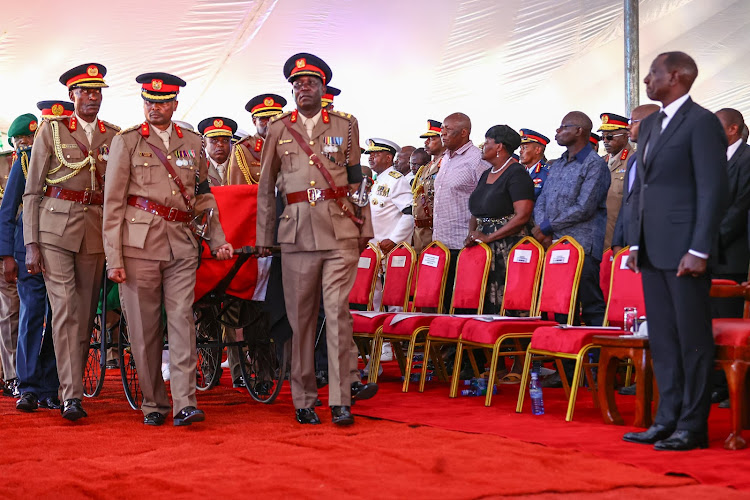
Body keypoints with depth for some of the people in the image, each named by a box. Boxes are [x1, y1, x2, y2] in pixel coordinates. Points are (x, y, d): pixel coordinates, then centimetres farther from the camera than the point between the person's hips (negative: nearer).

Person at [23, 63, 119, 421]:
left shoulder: (113, 136, 11)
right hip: (55, 228, -3)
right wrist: (31, 243, -5)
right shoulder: (51, 130, 4)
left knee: (86, 311, 5)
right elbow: (32, 191, 3)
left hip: (96, 231, 3)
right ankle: (72, 396, -13)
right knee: (65, 308, -11)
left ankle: (73, 384, 18)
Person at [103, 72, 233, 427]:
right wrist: (114, 258, -5)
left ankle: (184, 403, -10)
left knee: (182, 320, -7)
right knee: (144, 327, 3)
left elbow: (204, 197, 22)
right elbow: (113, 203, 1)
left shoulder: (193, 144, 14)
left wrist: (217, 239, 10)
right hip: (139, 243, -2)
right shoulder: (127, 142, 6)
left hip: (182, 245, 2)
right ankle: (153, 404, 13)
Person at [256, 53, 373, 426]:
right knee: (301, 317, 3)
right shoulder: (278, 129, 11)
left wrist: (365, 227, 11)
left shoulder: (346, 125, 10)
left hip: (341, 231, -1)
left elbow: (357, 179, 14)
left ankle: (340, 401, -3)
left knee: (338, 312, -6)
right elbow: (266, 187, 14)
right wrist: (263, 237, 12)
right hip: (297, 232, 1)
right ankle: (304, 400, 12)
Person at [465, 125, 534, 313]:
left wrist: (489, 237, -17)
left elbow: (522, 216, -17)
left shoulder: (516, 173, -7)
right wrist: (473, 234, 2)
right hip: (483, 248, 8)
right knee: (482, 302, 3)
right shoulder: (486, 175, 20)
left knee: (503, 302, -11)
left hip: (508, 246, -8)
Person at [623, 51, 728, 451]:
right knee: (662, 339, 10)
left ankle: (693, 426, 5)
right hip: (653, 250, 8)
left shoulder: (702, 123, -8)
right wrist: (636, 243, 15)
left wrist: (699, 250, -18)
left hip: (684, 249, -8)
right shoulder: (649, 125, 17)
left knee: (692, 338, -1)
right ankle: (667, 420, 17)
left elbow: (713, 190, -13)